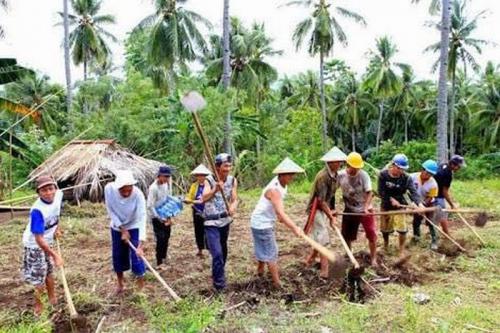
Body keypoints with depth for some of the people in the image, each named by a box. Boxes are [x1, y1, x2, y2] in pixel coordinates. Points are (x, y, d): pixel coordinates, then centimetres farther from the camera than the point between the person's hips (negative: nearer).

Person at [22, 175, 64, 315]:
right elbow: (38, 239, -32)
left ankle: (52, 299, 41)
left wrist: (57, 228, 5)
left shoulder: (58, 195, -17)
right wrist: (55, 255, -30)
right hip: (34, 245, -6)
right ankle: (38, 306, 26)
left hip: (48, 241, 6)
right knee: (39, 278, 4)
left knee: (49, 272, 22)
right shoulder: (37, 210, -35)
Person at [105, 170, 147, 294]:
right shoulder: (109, 189, -27)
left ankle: (141, 287, 9)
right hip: (117, 227, 3)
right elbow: (111, 211, -15)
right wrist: (122, 229, -18)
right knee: (117, 256, 13)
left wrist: (140, 244, -44)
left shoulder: (138, 195, -34)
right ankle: (120, 282, 37)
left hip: (134, 227, -3)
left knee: (137, 257, -7)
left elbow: (142, 218, -37)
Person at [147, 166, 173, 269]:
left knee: (166, 237, 14)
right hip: (156, 216, -7)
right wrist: (160, 219, -20)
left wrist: (169, 216, 4)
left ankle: (164, 257, 32)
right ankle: (159, 263, -1)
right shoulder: (154, 188, -23)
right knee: (161, 239, -9)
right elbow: (150, 206, -23)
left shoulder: (167, 184, -2)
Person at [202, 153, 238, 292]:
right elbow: (204, 198, -33)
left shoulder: (233, 180, -5)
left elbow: (235, 199, -10)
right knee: (217, 253, -14)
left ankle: (217, 275, 44)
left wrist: (233, 207, -33)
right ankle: (219, 285, -4)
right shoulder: (209, 180, -17)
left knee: (223, 251, 20)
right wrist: (215, 190, -52)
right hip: (211, 223, -5)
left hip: (225, 221, 5)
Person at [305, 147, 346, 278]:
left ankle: (310, 260, 36)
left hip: (325, 209, 9)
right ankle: (324, 272, -2)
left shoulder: (334, 175, 1)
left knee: (320, 238, 17)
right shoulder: (323, 176, -26)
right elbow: (321, 201, -25)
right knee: (323, 239, -7)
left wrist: (332, 210, 5)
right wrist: (331, 217, -20)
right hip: (316, 209, -9)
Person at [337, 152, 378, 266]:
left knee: (371, 234, -2)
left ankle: (373, 259, 14)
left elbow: (369, 193, -17)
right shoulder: (340, 175, -12)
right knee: (347, 235, 12)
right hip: (349, 210, 2)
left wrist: (366, 208, -30)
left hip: (364, 209, -2)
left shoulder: (363, 175, -18)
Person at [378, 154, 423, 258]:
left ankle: (402, 251, 7)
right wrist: (391, 199, -26)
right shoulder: (383, 175, -17)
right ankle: (386, 244, 47)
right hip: (386, 206, 1)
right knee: (385, 228, 17)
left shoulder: (406, 178, -16)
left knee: (402, 229, -11)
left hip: (399, 206, -1)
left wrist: (419, 203, -43)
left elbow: (413, 192, -27)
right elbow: (381, 192, -16)